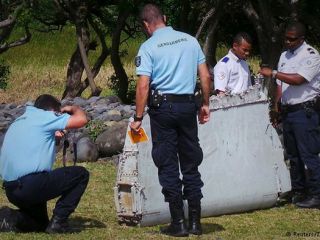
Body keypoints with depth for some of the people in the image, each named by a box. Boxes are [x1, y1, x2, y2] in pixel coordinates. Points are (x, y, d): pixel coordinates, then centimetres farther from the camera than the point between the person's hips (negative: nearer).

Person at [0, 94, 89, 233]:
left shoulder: (18, 121, 23)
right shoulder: (44, 117, 0)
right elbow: (82, 120, -6)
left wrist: (52, 135, 36)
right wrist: (74, 109, 16)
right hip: (31, 186, -8)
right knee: (81, 174, 7)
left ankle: (26, 219, 14)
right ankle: (58, 222, 0)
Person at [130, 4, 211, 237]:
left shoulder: (149, 47, -6)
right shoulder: (190, 40, 6)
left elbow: (143, 86, -12)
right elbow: (206, 76, 6)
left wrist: (138, 118, -8)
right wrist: (205, 104, 16)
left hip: (162, 106, -4)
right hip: (188, 105, 4)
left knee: (168, 167, 3)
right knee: (191, 164, 11)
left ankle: (178, 222, 3)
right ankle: (195, 221, 12)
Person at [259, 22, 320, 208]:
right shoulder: (285, 56, 16)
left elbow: (298, 79, -21)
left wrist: (273, 73, -17)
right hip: (287, 110, 8)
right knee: (293, 154, 12)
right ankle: (298, 192, 20)